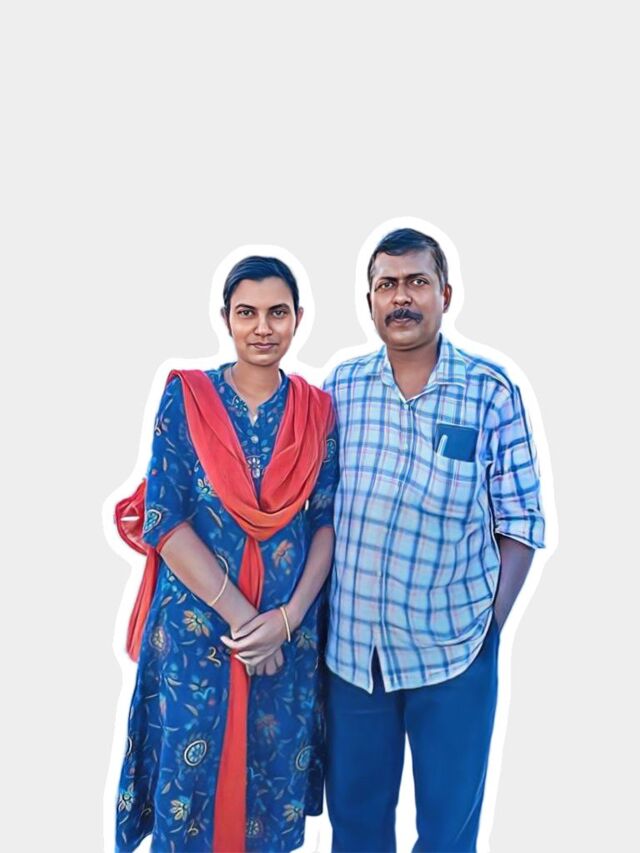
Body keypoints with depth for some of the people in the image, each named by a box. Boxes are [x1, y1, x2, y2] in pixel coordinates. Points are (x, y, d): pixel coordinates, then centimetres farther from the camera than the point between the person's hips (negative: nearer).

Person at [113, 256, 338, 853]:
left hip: (290, 628, 2)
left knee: (275, 773, 16)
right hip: (196, 625, -2)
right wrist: (240, 616, -15)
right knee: (192, 766, 11)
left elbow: (327, 521, 1)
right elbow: (164, 522, -11)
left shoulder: (316, 410, 1)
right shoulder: (185, 397, -6)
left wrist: (288, 616, -12)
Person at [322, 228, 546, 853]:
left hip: (454, 647, -2)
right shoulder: (340, 386, 0)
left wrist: (492, 622, -7)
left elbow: (520, 521, -3)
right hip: (351, 644, 2)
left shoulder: (491, 392, -7)